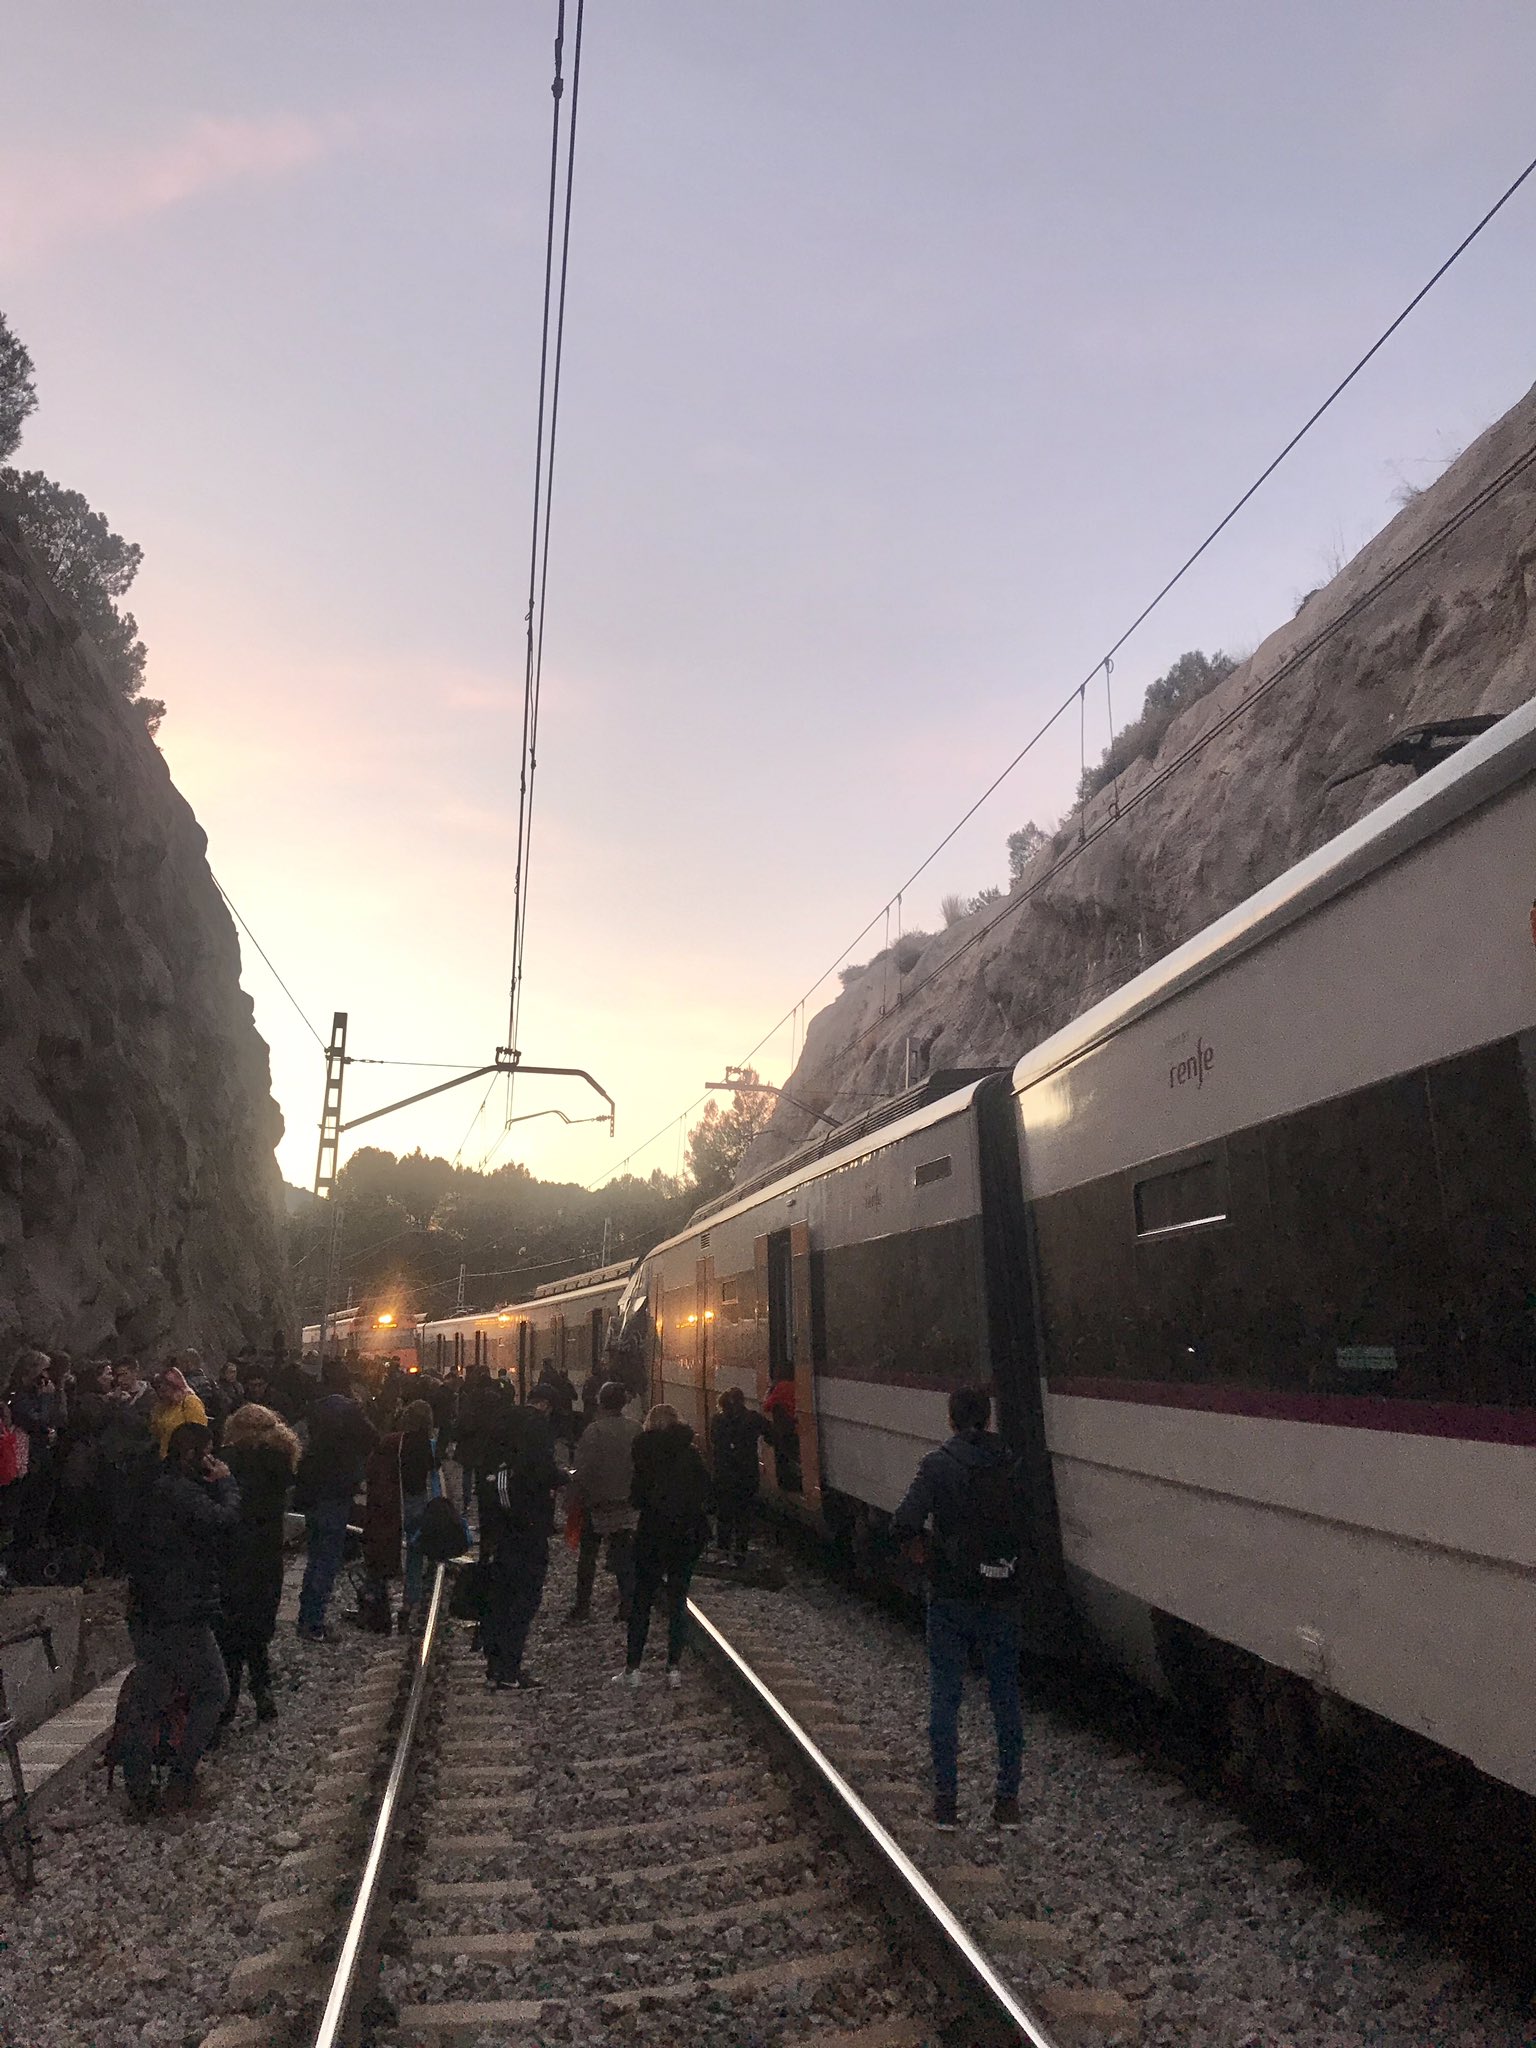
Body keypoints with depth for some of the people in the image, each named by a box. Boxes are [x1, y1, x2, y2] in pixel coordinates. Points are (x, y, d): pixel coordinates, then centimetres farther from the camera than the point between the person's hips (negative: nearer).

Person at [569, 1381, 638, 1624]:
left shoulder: (594, 1430, -18)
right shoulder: (635, 1428, -6)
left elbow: (583, 1470, -16)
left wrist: (579, 1498, -2)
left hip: (596, 1503, -3)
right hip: (626, 1501, 3)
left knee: (588, 1556, 12)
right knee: (625, 1558, 11)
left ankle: (582, 1606, 16)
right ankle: (628, 1606, 12)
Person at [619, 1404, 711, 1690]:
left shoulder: (646, 1450, -7)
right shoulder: (690, 1451, 3)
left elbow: (636, 1497, -8)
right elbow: (705, 1491, 3)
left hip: (653, 1533, -3)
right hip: (688, 1534, 3)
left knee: (642, 1600, 8)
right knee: (678, 1599, 10)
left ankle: (633, 1667, 9)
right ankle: (674, 1668, 9)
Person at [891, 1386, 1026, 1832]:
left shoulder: (939, 1464, -11)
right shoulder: (1012, 1466, -2)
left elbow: (904, 1524, -20)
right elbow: (1029, 1528, -2)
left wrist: (924, 1543, -2)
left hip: (951, 1598, -3)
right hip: (1002, 1598, 3)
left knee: (944, 1697, 9)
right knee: (1006, 1698, 14)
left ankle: (946, 1800, 13)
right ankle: (1008, 1801, 21)